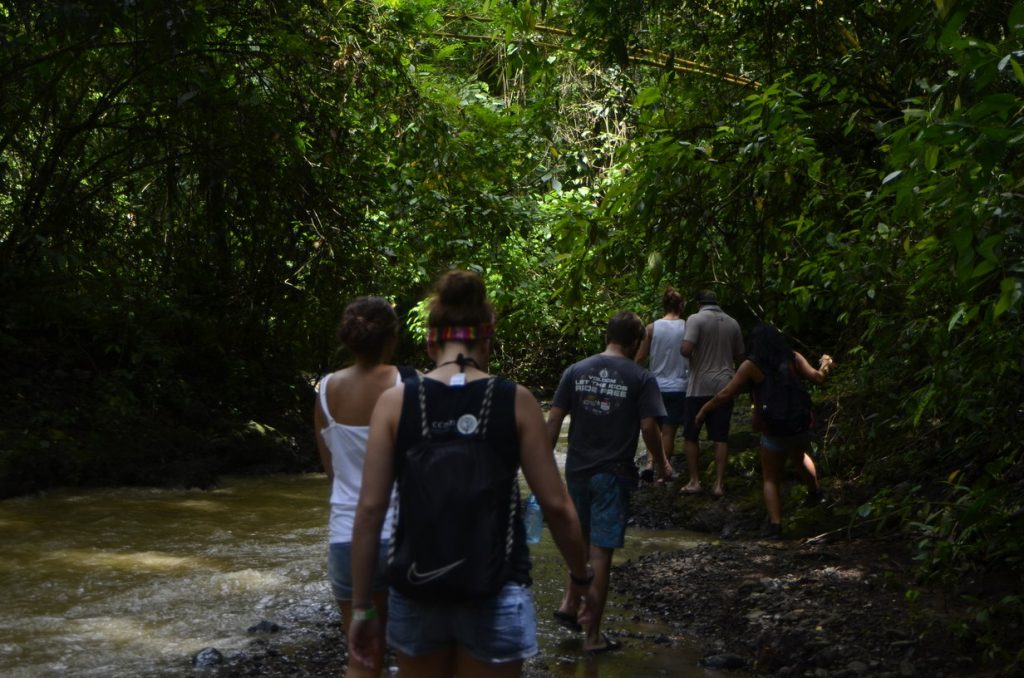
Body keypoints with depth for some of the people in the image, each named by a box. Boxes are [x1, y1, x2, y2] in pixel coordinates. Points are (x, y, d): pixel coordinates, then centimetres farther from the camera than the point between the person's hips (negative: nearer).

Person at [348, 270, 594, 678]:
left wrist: (362, 606, 1)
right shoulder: (515, 401, -6)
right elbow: (556, 505, -5)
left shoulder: (394, 402, -4)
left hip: (417, 587, 1)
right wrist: (581, 575, 10)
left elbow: (370, 509, -6)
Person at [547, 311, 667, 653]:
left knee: (581, 538, 26)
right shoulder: (641, 379, -7)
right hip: (613, 474, -3)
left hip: (577, 470, 4)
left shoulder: (575, 371, 2)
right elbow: (649, 427, -11)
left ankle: (569, 602, 18)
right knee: (601, 551, 1)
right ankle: (593, 635, 8)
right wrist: (660, 461, 6)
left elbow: (554, 419, 0)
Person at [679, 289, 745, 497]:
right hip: (724, 386, 4)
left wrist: (681, 349, 2)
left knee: (691, 435, 9)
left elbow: (686, 350, -20)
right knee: (721, 437, 5)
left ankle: (694, 481, 9)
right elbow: (739, 356, 15)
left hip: (700, 386, -4)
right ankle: (719, 484, 3)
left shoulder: (696, 319, -8)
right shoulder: (732, 323, 7)